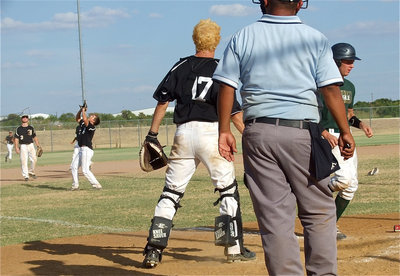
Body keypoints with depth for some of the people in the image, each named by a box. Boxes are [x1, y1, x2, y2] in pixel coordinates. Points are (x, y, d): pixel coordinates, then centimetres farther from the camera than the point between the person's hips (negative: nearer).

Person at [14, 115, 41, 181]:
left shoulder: (31, 128, 11)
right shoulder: (18, 129, 4)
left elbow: (35, 137, 13)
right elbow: (16, 138, 1)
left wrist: (38, 145, 7)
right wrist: (16, 147, -8)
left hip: (30, 145, 2)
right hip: (22, 146, -2)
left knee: (34, 159, -9)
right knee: (24, 161, -6)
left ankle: (31, 172, 13)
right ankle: (26, 176, -1)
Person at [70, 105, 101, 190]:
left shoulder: (92, 127, -10)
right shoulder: (83, 124, 15)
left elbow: (85, 120, -25)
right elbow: (77, 118, 26)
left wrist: (83, 111, -10)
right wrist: (81, 109, 11)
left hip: (87, 150, -10)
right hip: (82, 150, 10)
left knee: (85, 170, -13)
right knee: (73, 167, 11)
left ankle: (96, 185, -9)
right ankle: (75, 185, 16)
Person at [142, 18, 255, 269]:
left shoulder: (181, 67, 8)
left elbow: (163, 100, 5)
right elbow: (233, 110, -8)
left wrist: (153, 135, 9)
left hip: (183, 133, 3)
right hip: (211, 133, -3)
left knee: (171, 192, 6)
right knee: (228, 189, 11)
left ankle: (154, 250, -1)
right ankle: (234, 247, 12)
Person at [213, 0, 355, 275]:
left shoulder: (242, 37, 7)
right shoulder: (315, 38, 3)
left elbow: (226, 87, 2)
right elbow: (331, 88, -4)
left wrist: (225, 130, 5)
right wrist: (345, 131, -2)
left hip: (258, 133, 1)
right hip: (303, 133, -1)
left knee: (274, 216, 3)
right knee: (319, 212, 8)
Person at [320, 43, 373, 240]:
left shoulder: (349, 87, 17)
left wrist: (360, 124, 6)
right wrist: (324, 133, -27)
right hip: (329, 137, -9)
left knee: (352, 185, 4)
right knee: (345, 177, -24)